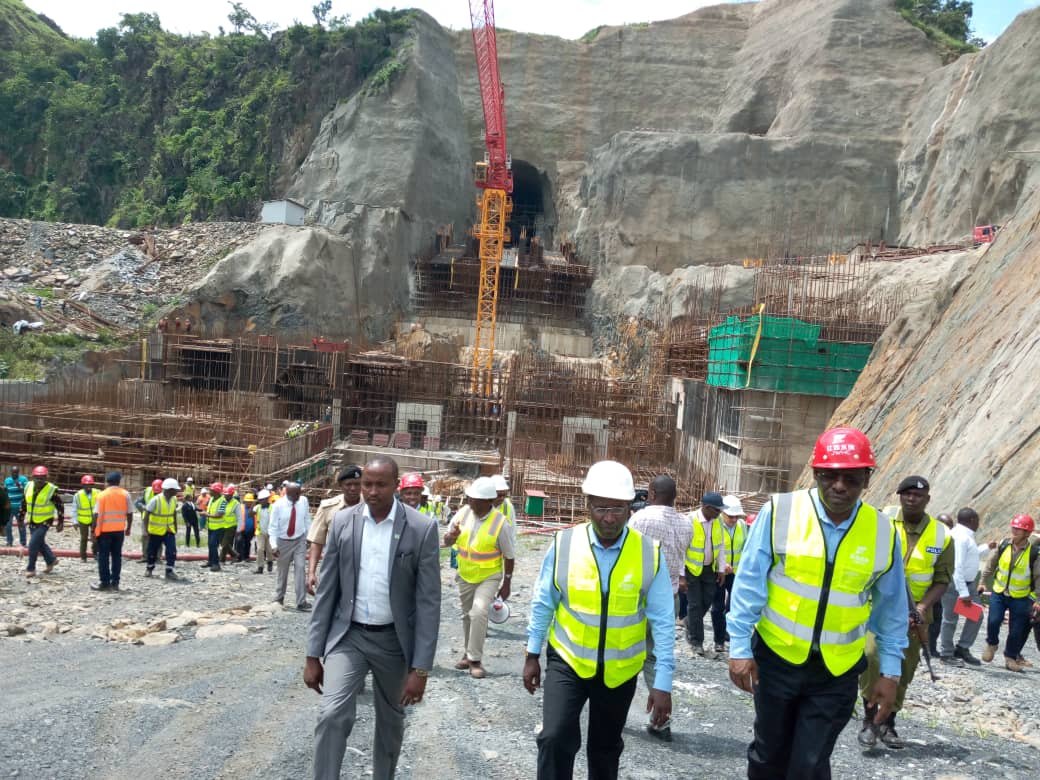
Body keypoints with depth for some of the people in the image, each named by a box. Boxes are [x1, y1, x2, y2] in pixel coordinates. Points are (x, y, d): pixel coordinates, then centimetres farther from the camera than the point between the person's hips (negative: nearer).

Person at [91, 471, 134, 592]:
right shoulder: (125, 494, 2)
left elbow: (97, 514, -9)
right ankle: (114, 582, 8)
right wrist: (128, 528, 14)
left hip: (105, 529, -3)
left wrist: (94, 529, -3)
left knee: (103, 556, 4)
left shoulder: (103, 494, -6)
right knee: (117, 555, 8)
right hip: (119, 530, 3)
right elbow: (130, 513, 2)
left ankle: (104, 582, 3)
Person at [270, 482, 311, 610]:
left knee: (301, 568, -10)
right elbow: (273, 526, -11)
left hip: (300, 541, 1)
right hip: (283, 542, -1)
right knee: (283, 570, 13)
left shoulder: (303, 501, -10)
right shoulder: (278, 505, -16)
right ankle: (279, 598, 34)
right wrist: (274, 545, -17)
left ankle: (301, 602, -8)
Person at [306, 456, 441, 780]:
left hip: (394, 640, -1)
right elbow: (326, 591, 0)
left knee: (390, 720, 16)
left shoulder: (421, 529, -12)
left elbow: (428, 602, -11)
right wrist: (313, 654, -1)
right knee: (332, 714, -16)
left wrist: (420, 667, -13)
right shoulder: (342, 521, -4)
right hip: (348, 634, 1)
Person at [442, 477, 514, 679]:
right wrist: (450, 537, -25)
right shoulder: (464, 514, -9)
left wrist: (506, 583, -5)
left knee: (479, 612, -22)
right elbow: (446, 542, -1)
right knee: (467, 615, 17)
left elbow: (509, 556, -10)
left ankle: (475, 659, -10)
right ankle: (467, 653, 36)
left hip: (489, 577, -5)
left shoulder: (500, 523, -21)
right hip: (465, 576, 5)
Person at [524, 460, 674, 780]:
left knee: (606, 749, 17)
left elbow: (663, 621, -10)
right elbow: (542, 603, -1)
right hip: (567, 661, -1)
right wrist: (532, 655, 6)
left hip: (620, 670, 1)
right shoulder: (563, 544, -13)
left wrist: (663, 683, -10)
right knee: (556, 739, -16)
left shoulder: (650, 554, -14)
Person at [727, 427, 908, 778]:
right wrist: (739, 648, -8)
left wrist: (890, 672, 7)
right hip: (776, 657, 0)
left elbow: (891, 608, 5)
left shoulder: (883, 532, -5)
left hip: (837, 671, 0)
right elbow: (749, 584, -8)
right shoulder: (779, 512, -12)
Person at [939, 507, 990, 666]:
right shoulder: (960, 537, -21)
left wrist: (986, 547, 39)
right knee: (950, 619, 1)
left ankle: (963, 649, 20)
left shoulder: (966, 535, 11)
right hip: (954, 583, -10)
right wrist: (963, 593, -26)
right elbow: (957, 567, -25)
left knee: (976, 616, 10)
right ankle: (946, 654, 13)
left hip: (968, 583, 10)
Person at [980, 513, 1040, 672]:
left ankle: (1010, 657, 25)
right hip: (998, 593, 1)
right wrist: (983, 582, 10)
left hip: (1020, 598, -1)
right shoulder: (1003, 545, -5)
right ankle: (991, 644, 15)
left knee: (1016, 630, 5)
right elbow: (991, 565, 8)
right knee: (993, 621, -13)